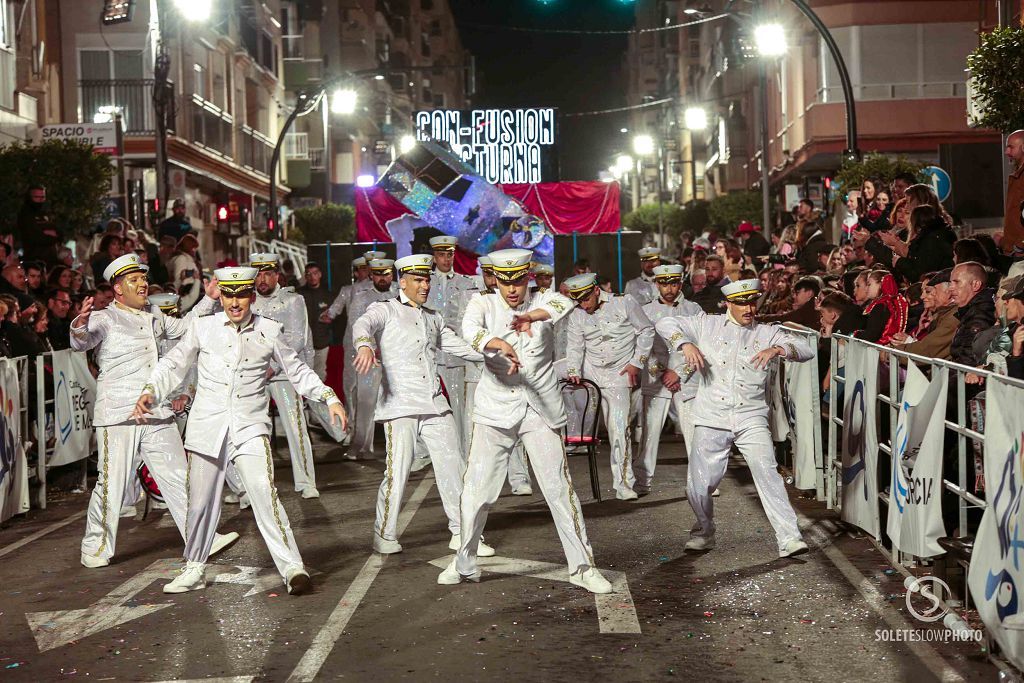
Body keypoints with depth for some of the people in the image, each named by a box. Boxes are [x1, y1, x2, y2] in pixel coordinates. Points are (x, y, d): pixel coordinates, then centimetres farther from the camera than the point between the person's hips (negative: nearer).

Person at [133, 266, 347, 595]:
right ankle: (194, 569, 28)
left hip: (250, 425, -1)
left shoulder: (269, 331, 3)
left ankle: (292, 568, -13)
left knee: (264, 493, -16)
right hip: (207, 424, 1)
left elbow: (297, 371, 13)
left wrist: (329, 397, 3)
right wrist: (150, 391, -3)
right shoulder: (202, 327, 4)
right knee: (201, 501, 8)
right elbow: (173, 364, 12)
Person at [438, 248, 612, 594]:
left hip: (541, 410, 0)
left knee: (560, 489, 0)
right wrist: (501, 345, -42)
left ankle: (582, 566, 10)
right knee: (476, 491, 3)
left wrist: (533, 316, -36)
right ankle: (464, 564, 21)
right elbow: (470, 330, -23)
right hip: (496, 410, 0)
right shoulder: (483, 304, -1)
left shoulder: (542, 301, 3)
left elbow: (565, 304, -20)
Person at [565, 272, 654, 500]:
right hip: (590, 370, 4)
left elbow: (646, 331, -3)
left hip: (618, 375, -4)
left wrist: (636, 363, -7)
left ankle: (623, 483, -2)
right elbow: (574, 347, -2)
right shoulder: (577, 316, -2)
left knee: (619, 428, -8)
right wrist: (573, 372, -18)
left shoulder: (625, 303, -10)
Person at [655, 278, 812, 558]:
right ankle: (705, 531, 26)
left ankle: (789, 537, -14)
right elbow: (665, 323, 8)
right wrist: (686, 344, -11)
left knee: (767, 473, -18)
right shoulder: (707, 325, 9)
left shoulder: (767, 333, 8)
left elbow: (806, 349, -1)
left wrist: (777, 349, -20)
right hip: (712, 419, 1)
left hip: (751, 419, 0)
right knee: (699, 485, -1)